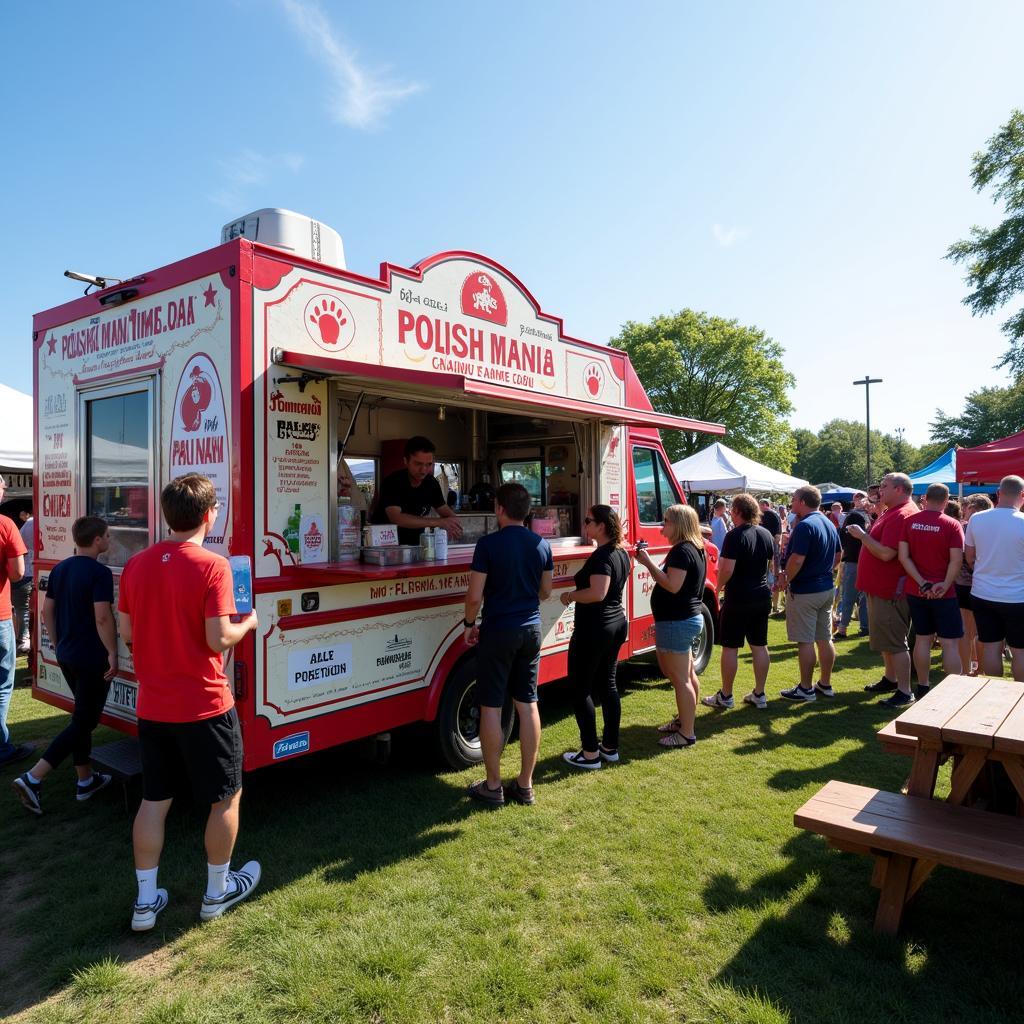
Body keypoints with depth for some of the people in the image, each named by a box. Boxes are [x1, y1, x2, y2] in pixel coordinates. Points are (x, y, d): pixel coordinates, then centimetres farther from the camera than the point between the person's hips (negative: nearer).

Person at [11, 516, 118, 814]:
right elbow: (102, 618, -23)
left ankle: (85, 780, 26)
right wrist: (112, 653, -16)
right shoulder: (99, 573, -17)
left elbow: (47, 611, 12)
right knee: (83, 722, 0)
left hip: (66, 655, 9)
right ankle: (32, 778, -6)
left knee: (83, 716, 18)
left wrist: (57, 644, 20)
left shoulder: (60, 569, 7)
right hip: (91, 658, -9)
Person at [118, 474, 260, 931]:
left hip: (152, 706, 6)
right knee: (226, 798, 14)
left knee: (153, 800, 18)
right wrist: (248, 623, -1)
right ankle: (217, 891, 28)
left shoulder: (136, 564, 1)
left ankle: (145, 901, 27)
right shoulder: (212, 565, -18)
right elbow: (219, 639, -20)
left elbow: (127, 633, 8)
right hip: (204, 705, -6)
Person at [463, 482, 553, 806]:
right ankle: (525, 785, 20)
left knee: (491, 708, 5)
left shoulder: (489, 544, -13)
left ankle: (493, 787, 14)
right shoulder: (542, 545, 3)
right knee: (527, 705, 11)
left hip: (498, 631, -5)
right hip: (531, 629, 5)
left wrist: (469, 623, 4)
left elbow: (475, 595, -13)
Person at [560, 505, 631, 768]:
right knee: (607, 685, 16)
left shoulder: (602, 556, -20)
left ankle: (590, 754, 6)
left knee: (580, 690, 1)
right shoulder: (621, 553, 9)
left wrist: (570, 595, -16)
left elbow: (598, 593, -30)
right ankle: (610, 747, 24)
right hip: (616, 623, 10)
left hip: (594, 629, -10)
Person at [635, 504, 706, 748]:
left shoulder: (682, 551, -20)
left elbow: (672, 586, -27)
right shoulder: (694, 549, 13)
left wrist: (648, 563, -22)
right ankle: (684, 720, 35)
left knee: (680, 679, -3)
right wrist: (651, 564, 7)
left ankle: (686, 733, 5)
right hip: (688, 618, 11)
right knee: (686, 675, 21)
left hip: (676, 622, -11)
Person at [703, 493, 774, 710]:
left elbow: (727, 569, -22)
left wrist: (720, 584, -4)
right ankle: (759, 695, 18)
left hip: (738, 598, -7)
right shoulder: (766, 534, 6)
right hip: (762, 596, 7)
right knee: (760, 645, 12)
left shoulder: (735, 535, -17)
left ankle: (725, 696, 10)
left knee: (730, 647, 2)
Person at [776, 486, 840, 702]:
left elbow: (797, 560, -25)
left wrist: (785, 580, -12)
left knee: (805, 641, -1)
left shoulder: (805, 526, -19)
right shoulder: (829, 524, 11)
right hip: (827, 588, 9)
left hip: (804, 592, -9)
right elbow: (838, 556, 19)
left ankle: (805, 689, 6)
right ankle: (825, 685, 23)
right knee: (825, 639, 14)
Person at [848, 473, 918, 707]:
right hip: (880, 587, 11)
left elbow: (886, 553, -28)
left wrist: (862, 535, -17)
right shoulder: (891, 512, 12)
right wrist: (879, 509, 9)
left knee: (895, 642, -4)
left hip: (890, 590, -11)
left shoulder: (902, 515, -22)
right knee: (885, 637, 21)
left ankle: (904, 692, 4)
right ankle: (890, 679, 35)